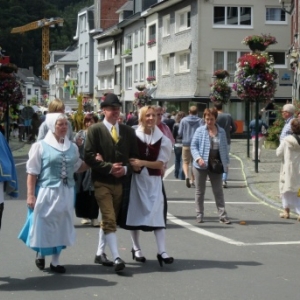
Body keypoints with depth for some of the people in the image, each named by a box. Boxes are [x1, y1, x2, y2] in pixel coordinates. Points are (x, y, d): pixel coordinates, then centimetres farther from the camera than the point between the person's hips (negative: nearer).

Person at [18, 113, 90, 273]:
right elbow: (32, 173, -7)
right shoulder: (40, 146, -5)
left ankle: (55, 262, 18)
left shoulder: (72, 147, 8)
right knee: (44, 225, 2)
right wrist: (30, 195, -12)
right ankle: (40, 255, 27)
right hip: (47, 191, -4)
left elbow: (78, 167, 19)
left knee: (61, 227, 8)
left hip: (66, 193, 4)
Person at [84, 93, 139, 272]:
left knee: (108, 219, 14)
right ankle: (117, 257, -14)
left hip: (120, 181, 5)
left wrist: (126, 169, -10)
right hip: (102, 182, -5)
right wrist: (109, 167, -17)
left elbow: (135, 156, 9)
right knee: (110, 220, -11)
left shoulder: (128, 131, 9)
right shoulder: (95, 130, -4)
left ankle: (100, 253, 26)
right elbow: (89, 156, -11)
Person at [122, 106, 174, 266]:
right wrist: (133, 165, -15)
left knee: (158, 213, -7)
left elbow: (160, 163, -5)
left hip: (154, 180, 0)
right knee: (135, 212, 6)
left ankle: (162, 251, -10)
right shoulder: (133, 136, -3)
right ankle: (136, 248, 18)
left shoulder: (162, 139, -2)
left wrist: (142, 163, -17)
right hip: (136, 179, 0)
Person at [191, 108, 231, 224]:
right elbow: (193, 146, -5)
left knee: (218, 191, 5)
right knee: (200, 191, 8)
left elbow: (224, 148, 11)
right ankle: (199, 215, 17)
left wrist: (226, 162, 7)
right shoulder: (200, 131, -4)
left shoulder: (221, 132, 5)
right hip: (201, 165, -2)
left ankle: (222, 215, 8)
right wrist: (198, 158, -19)